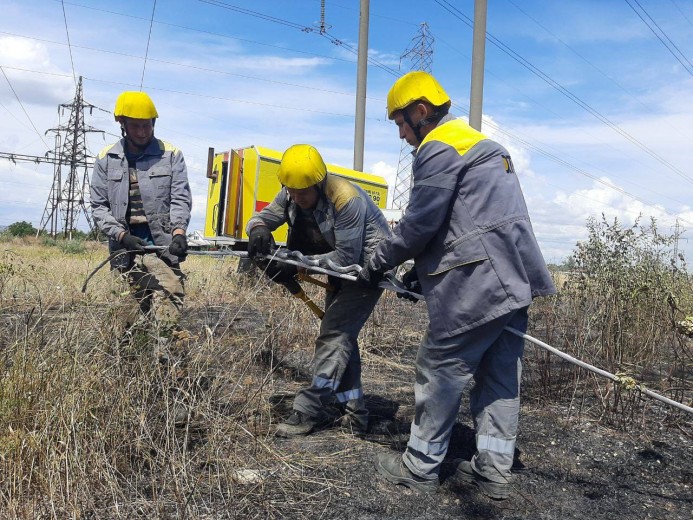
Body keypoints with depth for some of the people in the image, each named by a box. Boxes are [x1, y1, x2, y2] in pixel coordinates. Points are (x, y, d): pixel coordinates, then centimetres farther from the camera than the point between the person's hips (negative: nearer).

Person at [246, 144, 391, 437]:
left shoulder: (347, 200, -31)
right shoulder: (290, 196, -9)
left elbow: (348, 257, -31)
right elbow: (263, 217, -5)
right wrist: (258, 230, -30)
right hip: (339, 266, 9)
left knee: (334, 334, -15)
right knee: (340, 335, 10)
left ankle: (310, 411, -9)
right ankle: (353, 413, 19)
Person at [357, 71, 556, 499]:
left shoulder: (439, 148, -8)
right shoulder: (482, 144, 24)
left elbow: (420, 223, -13)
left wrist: (378, 264, 1)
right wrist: (423, 270, 19)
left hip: (475, 285, -10)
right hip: (514, 282, 10)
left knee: (441, 372, 1)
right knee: (500, 376, 12)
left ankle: (420, 467, 13)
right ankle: (495, 469, 22)